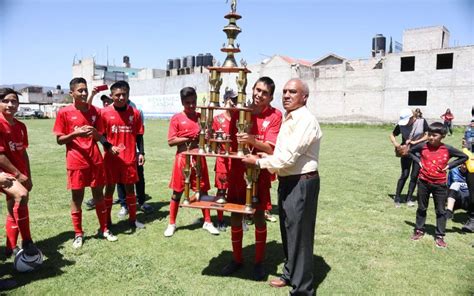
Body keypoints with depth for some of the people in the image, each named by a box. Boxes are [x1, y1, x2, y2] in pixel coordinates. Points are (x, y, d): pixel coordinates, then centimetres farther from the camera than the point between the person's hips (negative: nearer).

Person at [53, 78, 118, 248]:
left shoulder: (94, 111, 6)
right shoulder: (64, 113, -4)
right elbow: (59, 140, -2)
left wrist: (94, 132, -12)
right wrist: (75, 134, -18)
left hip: (96, 160, 3)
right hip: (76, 162, -3)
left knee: (99, 194, 10)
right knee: (77, 197, 5)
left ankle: (104, 229, 22)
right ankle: (78, 234, 19)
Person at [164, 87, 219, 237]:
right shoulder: (176, 118, -4)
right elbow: (171, 141, -9)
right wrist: (189, 138, -17)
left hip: (199, 158, 3)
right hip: (183, 159, -3)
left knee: (203, 190, 10)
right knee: (177, 192, 6)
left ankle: (207, 222, 23)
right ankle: (172, 224, 20)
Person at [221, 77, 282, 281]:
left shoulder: (275, 115, -6)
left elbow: (270, 149, -15)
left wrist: (252, 140, -31)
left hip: (259, 172, -3)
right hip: (238, 170, 4)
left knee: (259, 216, 6)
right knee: (235, 215, 10)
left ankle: (259, 262, 25)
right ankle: (237, 259, 29)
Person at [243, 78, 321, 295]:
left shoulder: (306, 121, -20)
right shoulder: (289, 119, 13)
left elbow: (288, 157, -25)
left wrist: (258, 162, -13)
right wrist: (266, 157, 0)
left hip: (301, 184, -10)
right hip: (287, 181, 10)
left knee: (299, 235, 1)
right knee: (287, 232, 21)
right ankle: (290, 274, 41)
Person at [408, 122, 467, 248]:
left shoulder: (447, 149, -9)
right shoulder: (423, 146, -7)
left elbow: (464, 157, 3)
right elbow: (410, 151, 12)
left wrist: (449, 165, -6)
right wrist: (418, 161, -2)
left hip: (440, 184, -1)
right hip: (423, 182, 1)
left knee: (441, 211, 6)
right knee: (421, 208, 14)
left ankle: (439, 236, 16)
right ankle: (419, 230, 28)